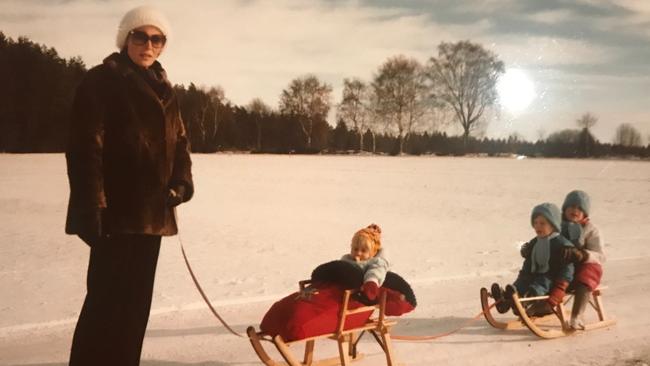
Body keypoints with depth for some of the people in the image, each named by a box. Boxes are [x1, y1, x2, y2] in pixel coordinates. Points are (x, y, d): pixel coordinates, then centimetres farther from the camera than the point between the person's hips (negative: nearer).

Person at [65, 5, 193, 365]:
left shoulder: (163, 89, 17)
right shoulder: (101, 81, -6)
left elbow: (179, 142, 19)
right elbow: (85, 147, -14)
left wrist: (181, 184, 0)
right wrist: (93, 206, -22)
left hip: (151, 212, 8)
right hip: (117, 212, -7)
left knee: (135, 301, 13)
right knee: (108, 301, -9)